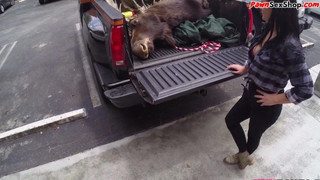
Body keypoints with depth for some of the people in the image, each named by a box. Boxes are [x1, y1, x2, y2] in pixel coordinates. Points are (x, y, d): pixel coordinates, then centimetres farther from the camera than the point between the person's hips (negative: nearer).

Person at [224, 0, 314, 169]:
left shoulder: (289, 46, -31)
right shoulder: (268, 28, -7)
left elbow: (305, 89, -26)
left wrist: (275, 99, -17)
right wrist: (244, 68, 21)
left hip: (266, 104, -7)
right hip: (250, 92, 8)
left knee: (254, 135, 20)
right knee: (231, 119, 21)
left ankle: (244, 156, 54)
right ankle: (244, 155, 45)